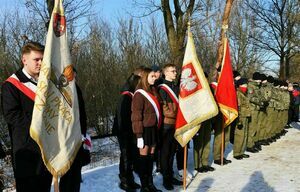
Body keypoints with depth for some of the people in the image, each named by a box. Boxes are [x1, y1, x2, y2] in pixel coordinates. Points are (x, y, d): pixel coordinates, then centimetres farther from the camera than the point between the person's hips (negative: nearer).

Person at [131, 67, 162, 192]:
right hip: (145, 129, -7)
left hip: (153, 128, 7)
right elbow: (136, 116, -14)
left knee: (151, 155, 12)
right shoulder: (139, 94, -12)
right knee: (144, 156, 1)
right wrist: (139, 135, -17)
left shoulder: (153, 91, 12)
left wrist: (157, 127, 10)